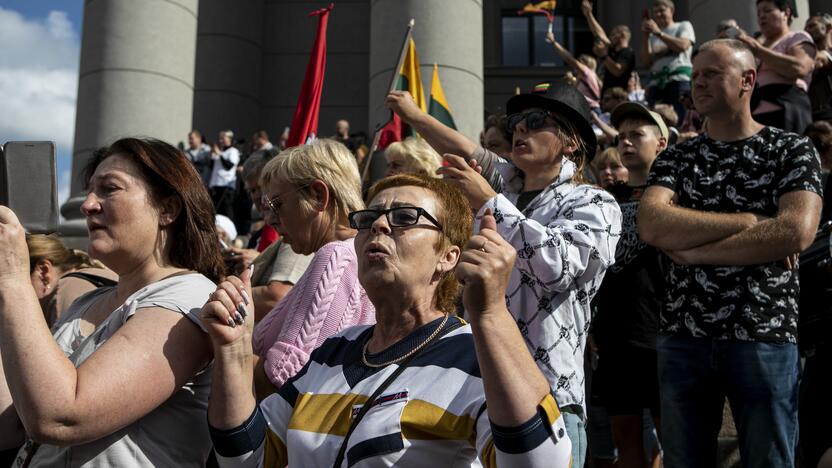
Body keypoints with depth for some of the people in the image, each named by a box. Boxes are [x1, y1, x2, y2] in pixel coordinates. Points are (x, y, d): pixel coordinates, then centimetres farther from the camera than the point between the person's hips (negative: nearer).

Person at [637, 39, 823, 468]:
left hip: (765, 337, -2)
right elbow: (652, 226, -10)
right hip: (681, 336, 3)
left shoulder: (792, 150, 3)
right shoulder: (675, 158, 8)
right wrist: (750, 221, -12)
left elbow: (796, 232, -14)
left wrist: (694, 252, -12)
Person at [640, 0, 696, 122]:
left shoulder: (684, 26, 14)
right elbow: (646, 60, 9)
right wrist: (645, 36, 4)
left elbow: (682, 46, -6)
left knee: (679, 120, -13)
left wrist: (658, 32, -3)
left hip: (679, 79, -3)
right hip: (656, 82, 3)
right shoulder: (652, 35, 19)